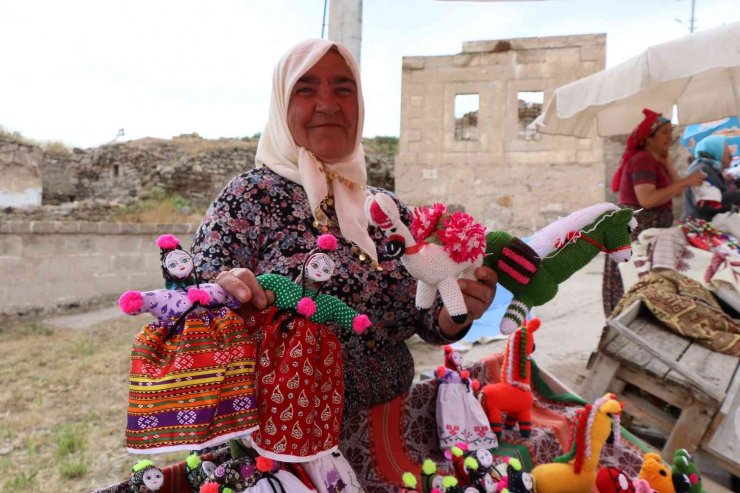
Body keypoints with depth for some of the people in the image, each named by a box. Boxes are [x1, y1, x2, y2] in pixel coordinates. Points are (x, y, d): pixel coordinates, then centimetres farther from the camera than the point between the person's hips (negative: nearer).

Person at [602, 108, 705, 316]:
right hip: (636, 230, -10)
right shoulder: (643, 159, -14)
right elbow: (647, 200, -25)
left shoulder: (655, 160, 18)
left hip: (650, 230, 10)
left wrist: (667, 161, 8)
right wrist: (685, 182, -22)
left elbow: (676, 192, 13)